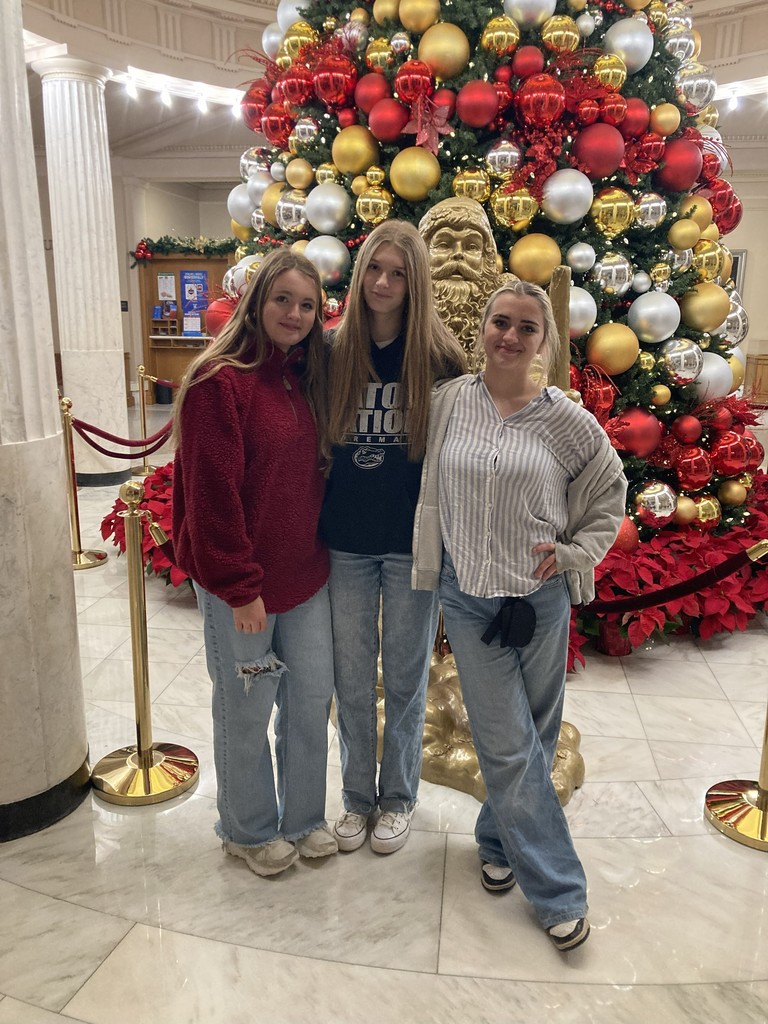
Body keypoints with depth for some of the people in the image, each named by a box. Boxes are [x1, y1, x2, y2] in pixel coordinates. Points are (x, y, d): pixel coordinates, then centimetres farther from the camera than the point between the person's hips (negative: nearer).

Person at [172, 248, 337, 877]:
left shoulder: (305, 380, 8)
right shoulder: (220, 381, -15)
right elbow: (211, 495, -18)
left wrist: (322, 551, 10)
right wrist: (239, 587, -17)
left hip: (306, 575, 7)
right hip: (241, 584, -7)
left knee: (313, 697, 15)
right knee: (246, 710, 10)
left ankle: (303, 817, 37)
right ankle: (249, 830, 33)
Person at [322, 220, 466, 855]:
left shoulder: (438, 356, -6)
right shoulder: (331, 350, -1)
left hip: (413, 542, -1)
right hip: (345, 542, 2)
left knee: (405, 677, 13)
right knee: (351, 679, 13)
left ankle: (399, 796, 33)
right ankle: (357, 794, 34)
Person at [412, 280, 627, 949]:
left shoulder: (567, 420, -4)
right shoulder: (450, 402, -2)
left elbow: (610, 493, 9)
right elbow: (435, 492, 9)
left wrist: (573, 553, -2)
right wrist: (433, 569, 8)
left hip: (541, 598, 1)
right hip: (469, 596, 0)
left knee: (533, 738, 14)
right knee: (508, 747, 2)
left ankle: (499, 840, 40)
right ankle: (558, 891, 18)